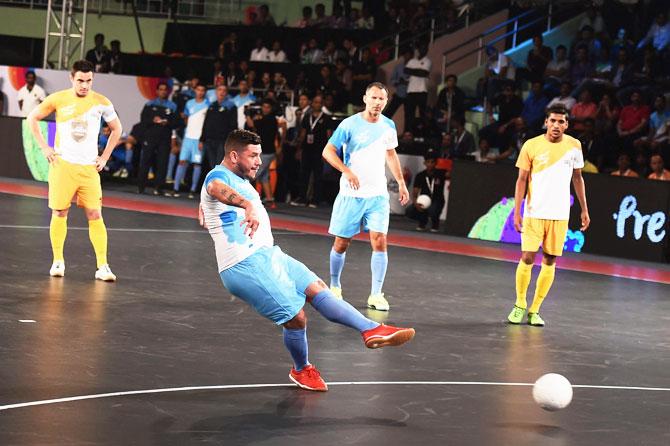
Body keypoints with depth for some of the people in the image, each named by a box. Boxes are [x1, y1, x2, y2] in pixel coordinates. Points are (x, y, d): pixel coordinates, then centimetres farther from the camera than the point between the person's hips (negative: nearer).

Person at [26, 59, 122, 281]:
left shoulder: (101, 103, -1)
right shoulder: (58, 99, -3)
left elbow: (116, 129, 14)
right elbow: (33, 118, 10)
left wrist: (104, 157, 7)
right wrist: (44, 147, 2)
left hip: (89, 167, 0)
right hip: (63, 164, 0)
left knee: (95, 215, -5)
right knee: (59, 213, 2)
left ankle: (102, 267, -6)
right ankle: (58, 261, 15)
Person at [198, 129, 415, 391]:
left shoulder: (237, 179, 18)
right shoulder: (219, 176, -15)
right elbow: (215, 189, -43)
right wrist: (248, 205, -59)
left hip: (266, 255, 11)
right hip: (247, 266, -10)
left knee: (317, 289, 3)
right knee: (296, 318, -6)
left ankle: (371, 330, 1)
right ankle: (301, 370, 18)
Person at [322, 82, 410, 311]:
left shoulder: (388, 126, 5)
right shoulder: (350, 124, -9)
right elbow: (328, 151, -9)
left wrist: (401, 182, 18)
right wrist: (347, 171, -23)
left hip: (378, 195, 3)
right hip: (351, 194, -3)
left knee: (379, 241, -10)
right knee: (341, 243, 4)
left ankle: (376, 294, -5)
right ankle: (335, 286, 27)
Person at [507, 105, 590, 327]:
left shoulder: (574, 146, 3)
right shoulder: (531, 146, -4)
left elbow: (577, 178, 14)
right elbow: (522, 180, -1)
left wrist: (584, 209, 12)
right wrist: (517, 212, -8)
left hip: (560, 215, 2)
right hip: (534, 212, -2)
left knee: (549, 262, 2)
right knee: (527, 258, -7)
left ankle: (534, 310, 11)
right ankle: (519, 305, 11)